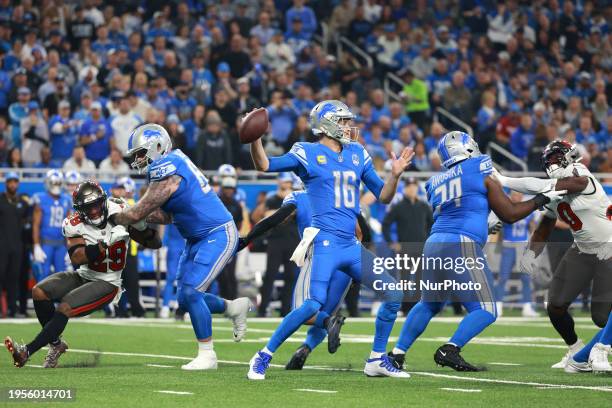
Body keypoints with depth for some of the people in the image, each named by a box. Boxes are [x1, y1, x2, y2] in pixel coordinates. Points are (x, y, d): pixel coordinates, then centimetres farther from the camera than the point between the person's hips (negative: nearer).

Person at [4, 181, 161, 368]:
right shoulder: (74, 225, -10)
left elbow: (155, 244, -8)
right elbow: (77, 258, -25)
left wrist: (142, 225, -29)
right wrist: (105, 244, -37)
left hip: (106, 283, -4)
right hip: (83, 276, 4)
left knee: (64, 308, -22)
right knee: (39, 292, -12)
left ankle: (27, 351, -18)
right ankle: (56, 344, 2)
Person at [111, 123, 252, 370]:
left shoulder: (167, 170, -22)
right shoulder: (172, 163, 8)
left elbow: (139, 213, -19)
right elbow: (167, 216, 10)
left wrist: (114, 218, -3)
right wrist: (126, 212, 3)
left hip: (218, 236, -10)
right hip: (198, 239, 10)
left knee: (190, 293, -15)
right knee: (186, 300, 10)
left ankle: (207, 355, -5)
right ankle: (234, 307, 32)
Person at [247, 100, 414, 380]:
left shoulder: (357, 155, 15)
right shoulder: (309, 154, -1)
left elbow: (383, 196, 19)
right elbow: (264, 165, -10)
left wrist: (395, 175, 1)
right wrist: (255, 138, -26)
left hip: (351, 246, 7)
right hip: (325, 243, -7)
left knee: (393, 295, 6)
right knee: (314, 304, -20)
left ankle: (377, 360, 18)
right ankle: (263, 357, -7)